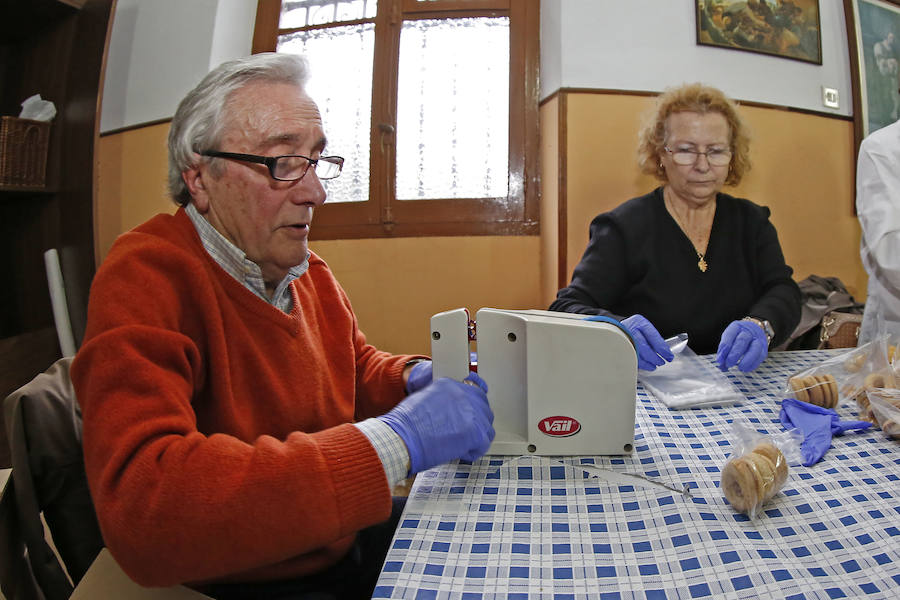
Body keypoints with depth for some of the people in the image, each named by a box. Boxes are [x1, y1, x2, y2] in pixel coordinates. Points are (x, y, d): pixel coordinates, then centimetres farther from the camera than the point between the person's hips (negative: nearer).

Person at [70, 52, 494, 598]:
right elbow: (140, 503, -34)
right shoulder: (146, 276, -22)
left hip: (344, 538, 7)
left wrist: (413, 378, -8)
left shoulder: (310, 272, 3)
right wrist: (394, 441, -35)